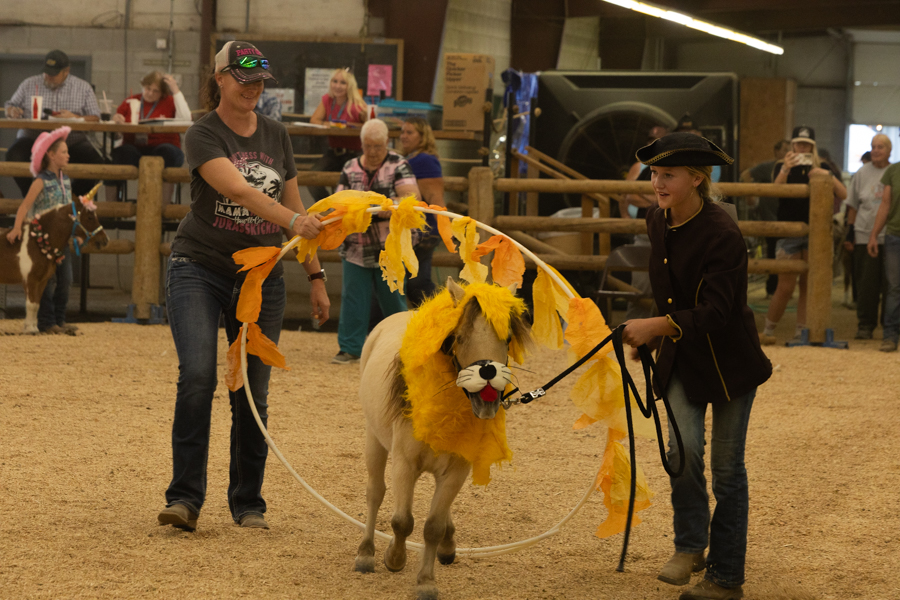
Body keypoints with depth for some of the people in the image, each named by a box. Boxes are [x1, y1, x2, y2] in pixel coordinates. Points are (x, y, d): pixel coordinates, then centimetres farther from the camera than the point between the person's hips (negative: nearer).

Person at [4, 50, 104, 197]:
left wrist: (75, 117, -14)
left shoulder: (83, 88, 12)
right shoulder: (29, 84, 16)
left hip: (71, 139, 0)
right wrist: (12, 111, -4)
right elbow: (10, 106, 21)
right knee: (14, 155, -32)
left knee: (96, 163, -27)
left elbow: (95, 118, 5)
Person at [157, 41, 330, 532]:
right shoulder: (202, 135, -8)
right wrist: (293, 220, -40)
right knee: (198, 377, -19)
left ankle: (247, 504, 13)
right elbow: (238, 188, -25)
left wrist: (315, 275, 11)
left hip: (261, 276, 4)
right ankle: (185, 498, -15)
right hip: (199, 270, -4)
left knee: (253, 392, 3)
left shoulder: (276, 136, 9)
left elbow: (294, 206, 15)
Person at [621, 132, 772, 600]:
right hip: (680, 357, 5)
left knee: (727, 465, 3)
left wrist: (656, 326, -38)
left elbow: (715, 313, -30)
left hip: (729, 359, -5)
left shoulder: (722, 234, -24)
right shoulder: (657, 221, -2)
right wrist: (655, 333, 22)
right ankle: (690, 546, 8)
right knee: (683, 447, -12)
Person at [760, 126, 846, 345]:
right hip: (789, 233, -2)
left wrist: (829, 176, -18)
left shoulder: (823, 168, 9)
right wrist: (785, 170, -30)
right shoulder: (782, 167, 5)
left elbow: (843, 194, -2)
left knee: (808, 286, 2)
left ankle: (801, 332, 8)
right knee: (785, 287, -5)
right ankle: (768, 331, 9)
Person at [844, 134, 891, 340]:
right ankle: (865, 325, 5)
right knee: (866, 284, -1)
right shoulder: (862, 174, 7)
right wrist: (850, 232, 4)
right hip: (865, 236, 0)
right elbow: (853, 205, 10)